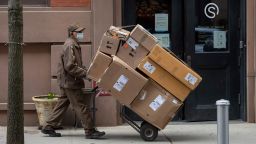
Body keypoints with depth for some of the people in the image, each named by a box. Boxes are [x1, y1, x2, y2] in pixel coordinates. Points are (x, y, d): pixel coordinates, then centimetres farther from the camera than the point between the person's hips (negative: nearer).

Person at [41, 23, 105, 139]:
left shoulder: (74, 45, 17)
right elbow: (70, 67, -23)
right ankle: (90, 131, -4)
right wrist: (85, 74, -20)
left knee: (62, 105, 14)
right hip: (71, 82, -11)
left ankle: (48, 127, 18)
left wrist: (85, 70, 8)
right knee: (81, 106, -7)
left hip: (66, 82, 11)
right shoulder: (70, 46, -16)